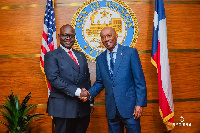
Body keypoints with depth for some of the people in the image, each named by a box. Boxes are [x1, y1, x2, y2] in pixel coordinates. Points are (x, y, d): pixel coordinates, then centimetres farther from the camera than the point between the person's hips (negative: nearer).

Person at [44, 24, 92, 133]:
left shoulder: (81, 55, 16)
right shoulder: (51, 56, -2)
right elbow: (53, 78, -15)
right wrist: (77, 91, -20)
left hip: (83, 108, 5)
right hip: (64, 108, -5)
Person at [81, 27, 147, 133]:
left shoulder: (130, 52, -3)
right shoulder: (100, 59, 10)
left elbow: (140, 80, -6)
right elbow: (99, 82, 14)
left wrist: (139, 104, -11)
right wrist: (89, 94, -5)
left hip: (129, 107, -4)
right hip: (111, 109, 4)